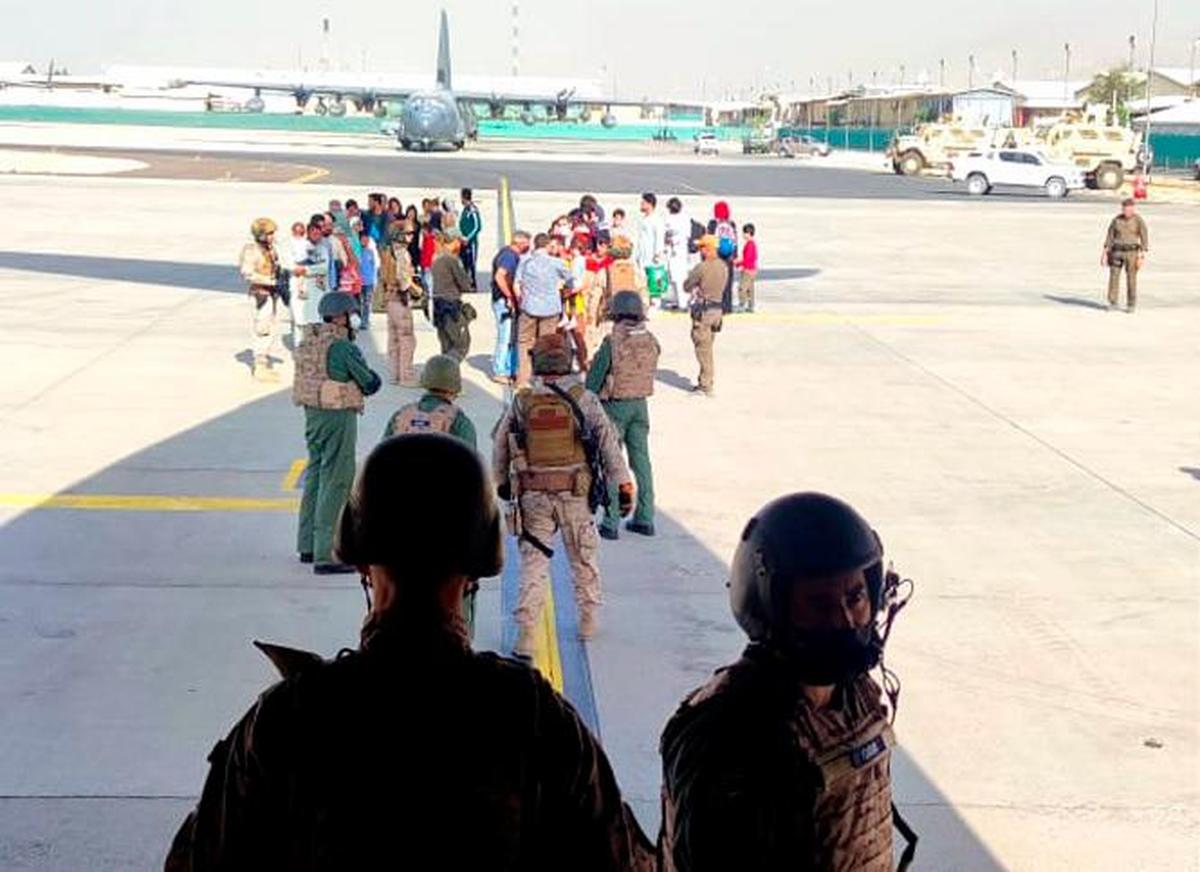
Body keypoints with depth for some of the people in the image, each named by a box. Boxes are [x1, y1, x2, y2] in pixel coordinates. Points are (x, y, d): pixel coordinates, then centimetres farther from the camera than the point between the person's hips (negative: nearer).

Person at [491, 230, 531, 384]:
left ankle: (510, 370, 21)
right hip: (504, 302, -10)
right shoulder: (509, 256, -17)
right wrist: (510, 296, -24)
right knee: (506, 337, -6)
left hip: (509, 302, 10)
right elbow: (499, 276, -30)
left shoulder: (513, 255, 14)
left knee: (512, 337, 14)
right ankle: (500, 372, 1)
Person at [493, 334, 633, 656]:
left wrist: (502, 483, 24)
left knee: (533, 563, 4)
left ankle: (525, 636, -1)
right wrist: (624, 486, 1)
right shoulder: (583, 399, -4)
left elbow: (499, 449, 9)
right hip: (576, 493, 0)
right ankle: (588, 621, 31)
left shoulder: (521, 403, 0)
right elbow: (608, 443, -5)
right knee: (583, 558, 18)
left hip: (533, 496, 0)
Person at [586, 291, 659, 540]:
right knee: (641, 460, 13)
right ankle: (645, 519, 18)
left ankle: (611, 524, 4)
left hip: (615, 406, -5)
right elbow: (650, 371, 7)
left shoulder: (612, 343, -19)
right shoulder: (651, 341, -3)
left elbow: (594, 378, -13)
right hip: (640, 405, 5)